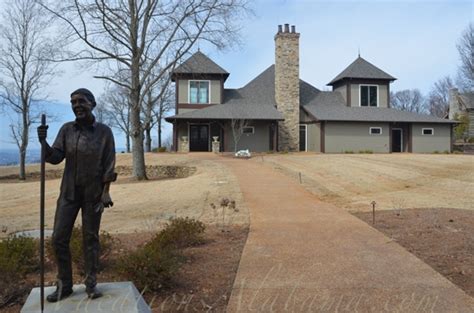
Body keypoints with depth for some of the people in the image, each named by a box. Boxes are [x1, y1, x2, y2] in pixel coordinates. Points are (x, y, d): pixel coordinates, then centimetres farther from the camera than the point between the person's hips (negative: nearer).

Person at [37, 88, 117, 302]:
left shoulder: (104, 131, -5)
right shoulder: (67, 129, 1)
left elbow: (109, 164, -4)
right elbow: (55, 158, -5)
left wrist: (106, 192, -10)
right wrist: (43, 143, -24)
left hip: (93, 194, -2)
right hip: (69, 192, 2)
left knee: (90, 238, 6)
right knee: (59, 238, 1)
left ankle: (91, 283, 17)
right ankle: (64, 285, 14)